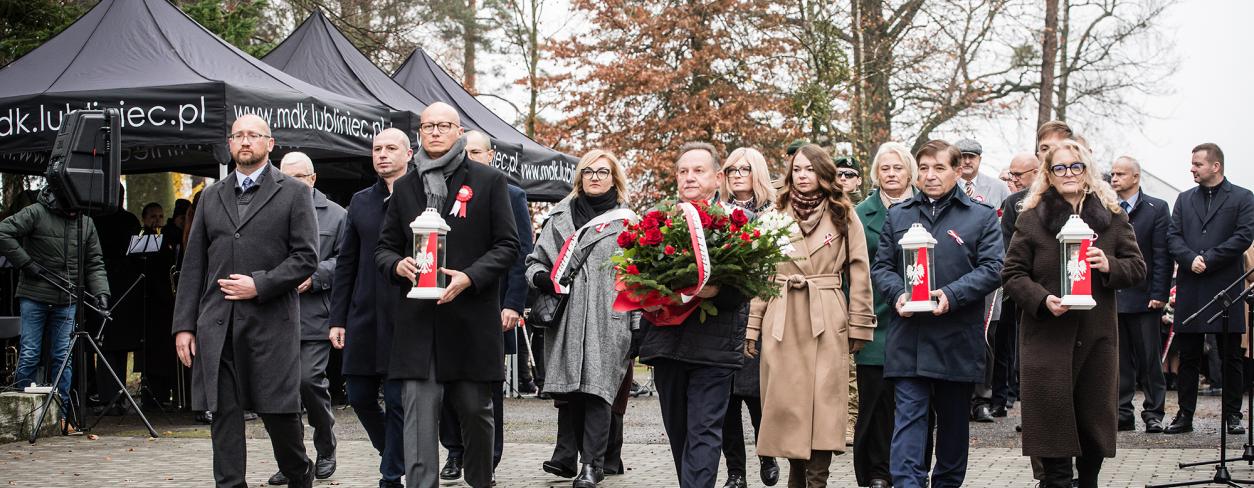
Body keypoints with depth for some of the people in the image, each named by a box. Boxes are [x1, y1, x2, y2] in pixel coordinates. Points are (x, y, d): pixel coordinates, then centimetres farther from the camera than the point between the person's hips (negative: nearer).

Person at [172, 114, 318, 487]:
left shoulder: (293, 193, 4)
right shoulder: (212, 197, 15)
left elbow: (306, 258, -3)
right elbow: (193, 266, 12)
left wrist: (260, 285, -13)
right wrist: (184, 325, 6)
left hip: (271, 322, -3)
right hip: (217, 326, 3)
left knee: (279, 409, 2)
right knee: (224, 414, 2)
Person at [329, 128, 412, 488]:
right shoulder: (360, 202, 13)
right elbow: (346, 264, 13)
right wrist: (337, 318, 8)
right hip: (364, 318, 5)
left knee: (398, 400, -1)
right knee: (360, 396, 8)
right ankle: (396, 454, 30)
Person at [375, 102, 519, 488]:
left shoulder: (489, 181, 4)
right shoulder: (404, 187, 14)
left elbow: (508, 245, 1)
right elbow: (384, 248, 17)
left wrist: (469, 277, -14)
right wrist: (398, 265, -7)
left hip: (472, 318, -1)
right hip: (418, 321, 2)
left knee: (475, 410, 10)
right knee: (419, 418, -6)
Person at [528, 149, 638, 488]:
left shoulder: (626, 221, 7)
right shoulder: (561, 217, 15)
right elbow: (536, 259, 19)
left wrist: (637, 325, -3)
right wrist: (542, 277, -5)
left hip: (606, 320, -3)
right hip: (565, 318, 3)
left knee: (595, 387, -7)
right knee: (567, 388, 5)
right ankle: (566, 456, 13)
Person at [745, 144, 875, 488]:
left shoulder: (843, 215, 6)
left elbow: (859, 273, 4)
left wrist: (858, 326, -2)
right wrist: (752, 326, 1)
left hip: (827, 321, -2)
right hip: (782, 321, 2)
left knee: (822, 404, -6)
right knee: (787, 404, 2)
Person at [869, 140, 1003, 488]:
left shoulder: (981, 216, 4)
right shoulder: (898, 215, 12)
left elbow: (992, 268, -4)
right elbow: (881, 266, 11)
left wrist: (951, 295, -17)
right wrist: (898, 293, -10)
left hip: (958, 338, 0)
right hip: (909, 336, 1)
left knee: (953, 419, 12)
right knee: (909, 416, -6)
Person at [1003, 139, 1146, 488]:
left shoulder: (1112, 216, 9)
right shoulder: (1031, 219, 3)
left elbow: (1137, 267, 9)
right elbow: (1013, 274, 1)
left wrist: (1110, 266, -13)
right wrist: (1042, 300, -15)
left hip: (1098, 334, 2)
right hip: (1047, 336, -2)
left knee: (1094, 419, 8)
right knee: (1053, 420, -6)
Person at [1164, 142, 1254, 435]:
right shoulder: (1185, 199, 15)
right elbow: (1173, 237, 6)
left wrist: (1207, 261, -13)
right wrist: (1191, 259, -13)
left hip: (1226, 288, -3)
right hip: (1190, 288, 3)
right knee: (1188, 357, 5)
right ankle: (1185, 415, 10)